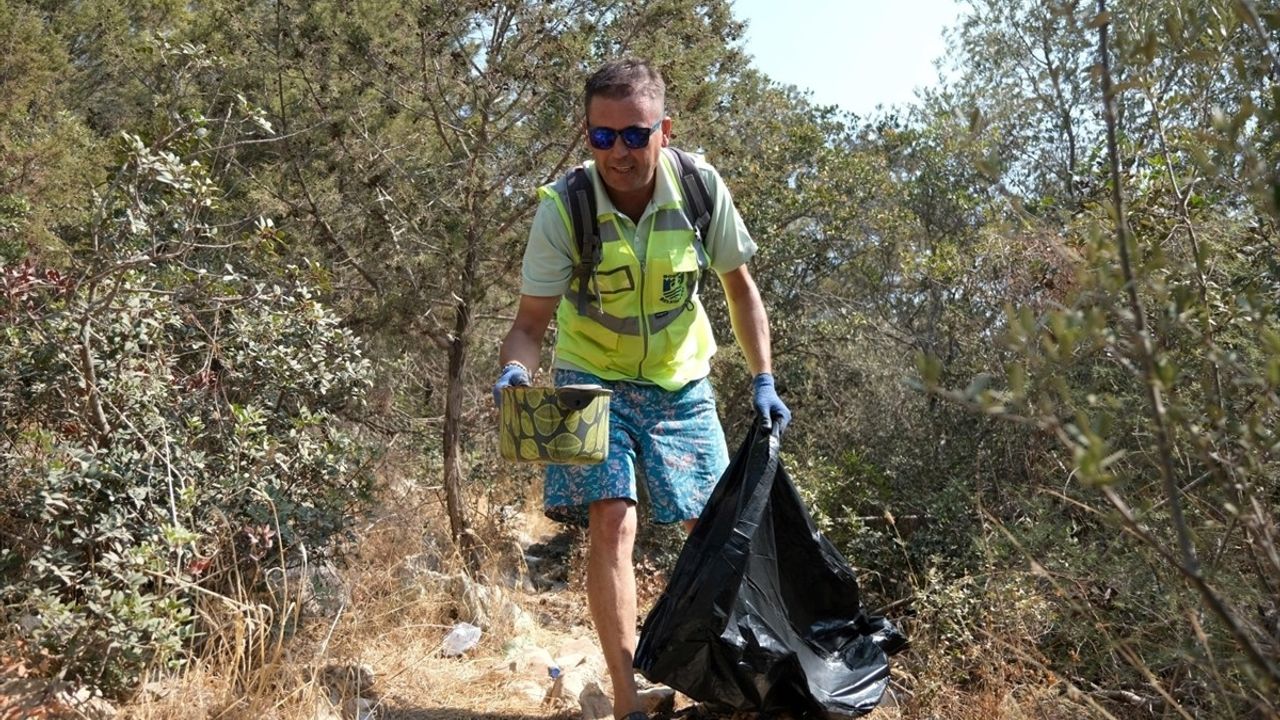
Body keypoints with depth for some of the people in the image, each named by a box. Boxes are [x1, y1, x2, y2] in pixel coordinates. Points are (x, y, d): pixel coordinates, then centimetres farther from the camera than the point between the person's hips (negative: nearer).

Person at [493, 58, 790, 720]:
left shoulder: (702, 188, -17)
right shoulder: (563, 207, -23)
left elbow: (740, 289, -2)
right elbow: (532, 320, -18)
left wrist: (763, 381, -7)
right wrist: (516, 369, -39)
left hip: (680, 381, 3)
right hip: (593, 380, -2)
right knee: (611, 521, -18)